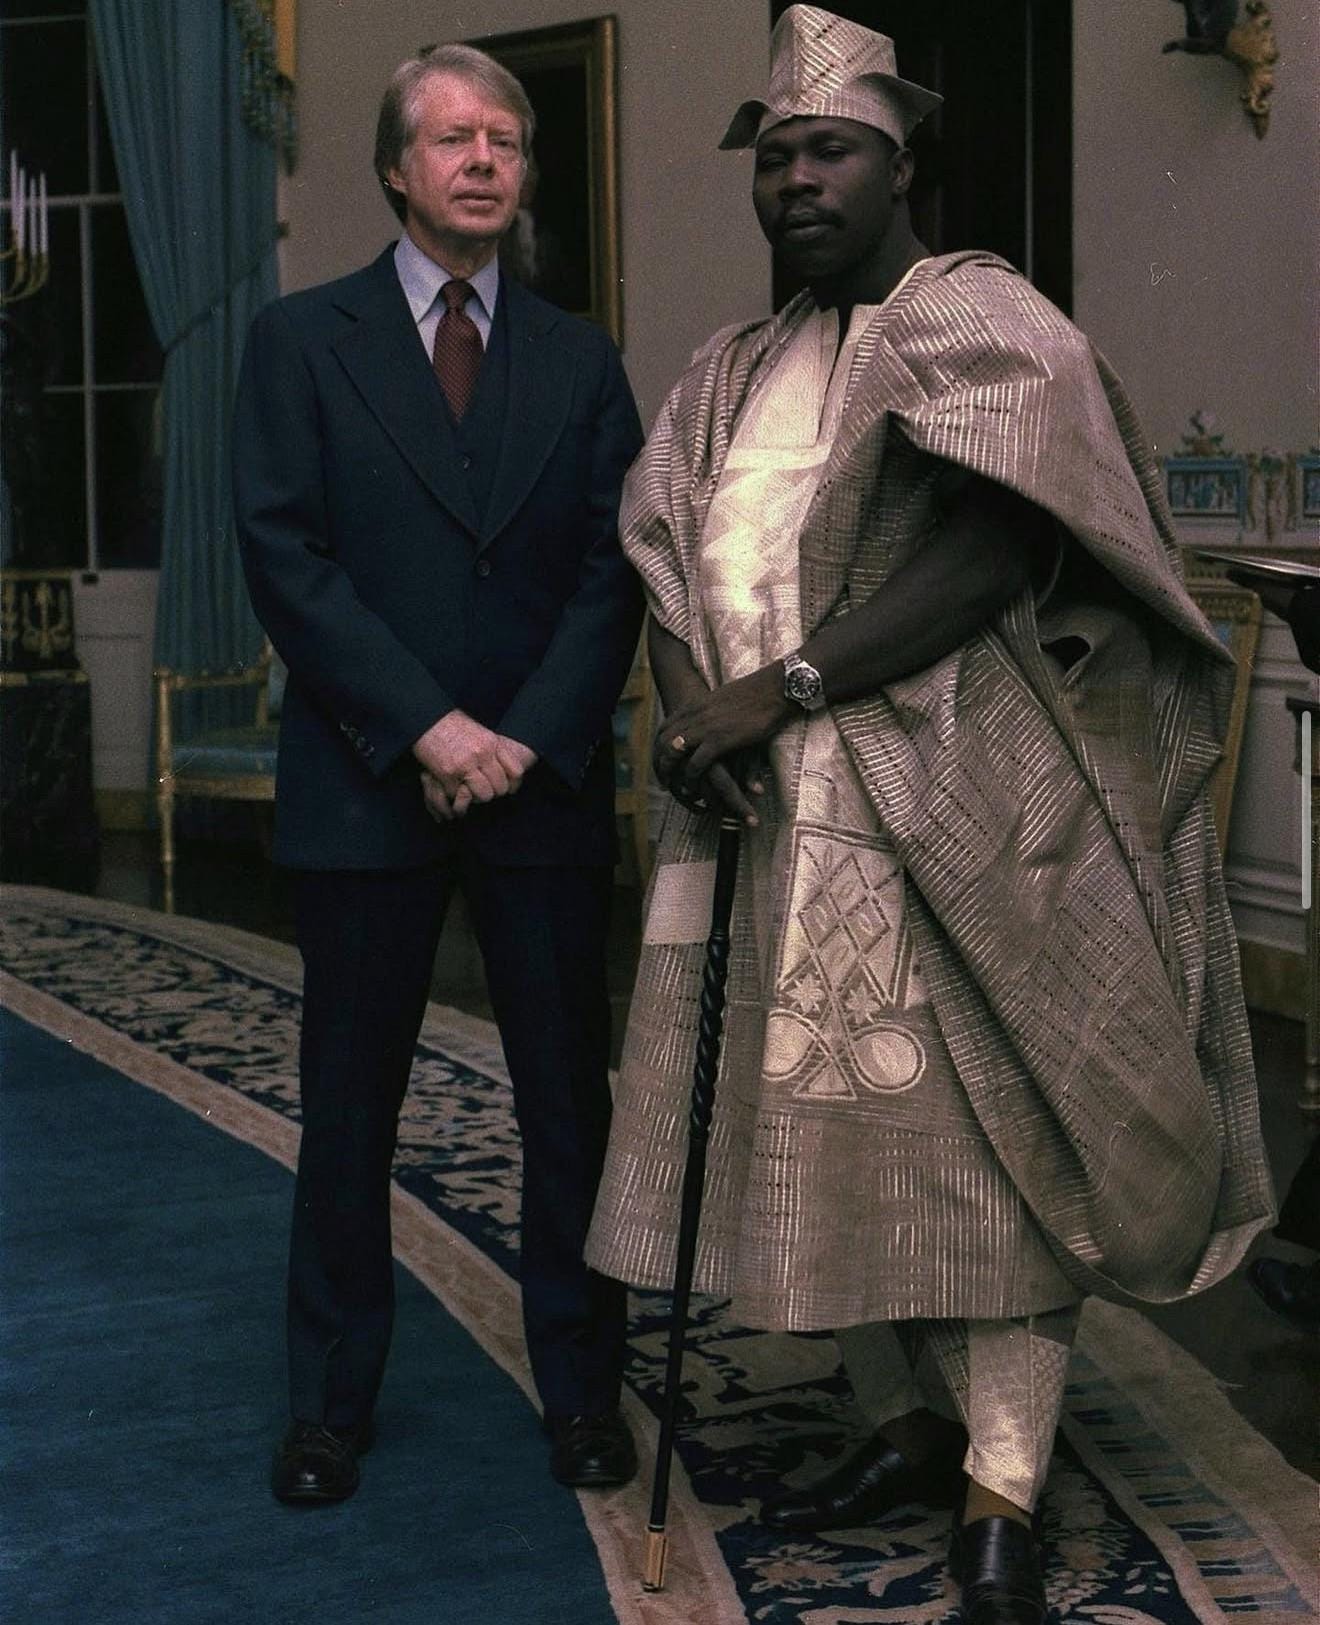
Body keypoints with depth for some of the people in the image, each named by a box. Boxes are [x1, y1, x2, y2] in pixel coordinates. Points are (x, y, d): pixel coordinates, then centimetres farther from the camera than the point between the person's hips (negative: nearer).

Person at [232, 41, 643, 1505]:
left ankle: (581, 1390, 20)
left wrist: (530, 740, -10)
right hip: (366, 782, -2)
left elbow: (612, 571, 4)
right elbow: (283, 558, -6)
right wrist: (428, 727, -14)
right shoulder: (301, 341, 3)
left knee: (571, 1097, 6)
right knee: (349, 1105, 7)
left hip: (547, 784, 2)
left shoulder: (580, 363, 10)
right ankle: (332, 1403, 20)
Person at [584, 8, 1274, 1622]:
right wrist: (685, 706, -12)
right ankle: (906, 1423, 23)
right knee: (813, 1121, 8)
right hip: (777, 817, 6)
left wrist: (782, 686, -19)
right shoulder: (729, 377, 17)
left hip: (951, 809, -6)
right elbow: (667, 560, 10)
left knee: (978, 1130, -5)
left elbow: (995, 549, -15)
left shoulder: (982, 322, -2)